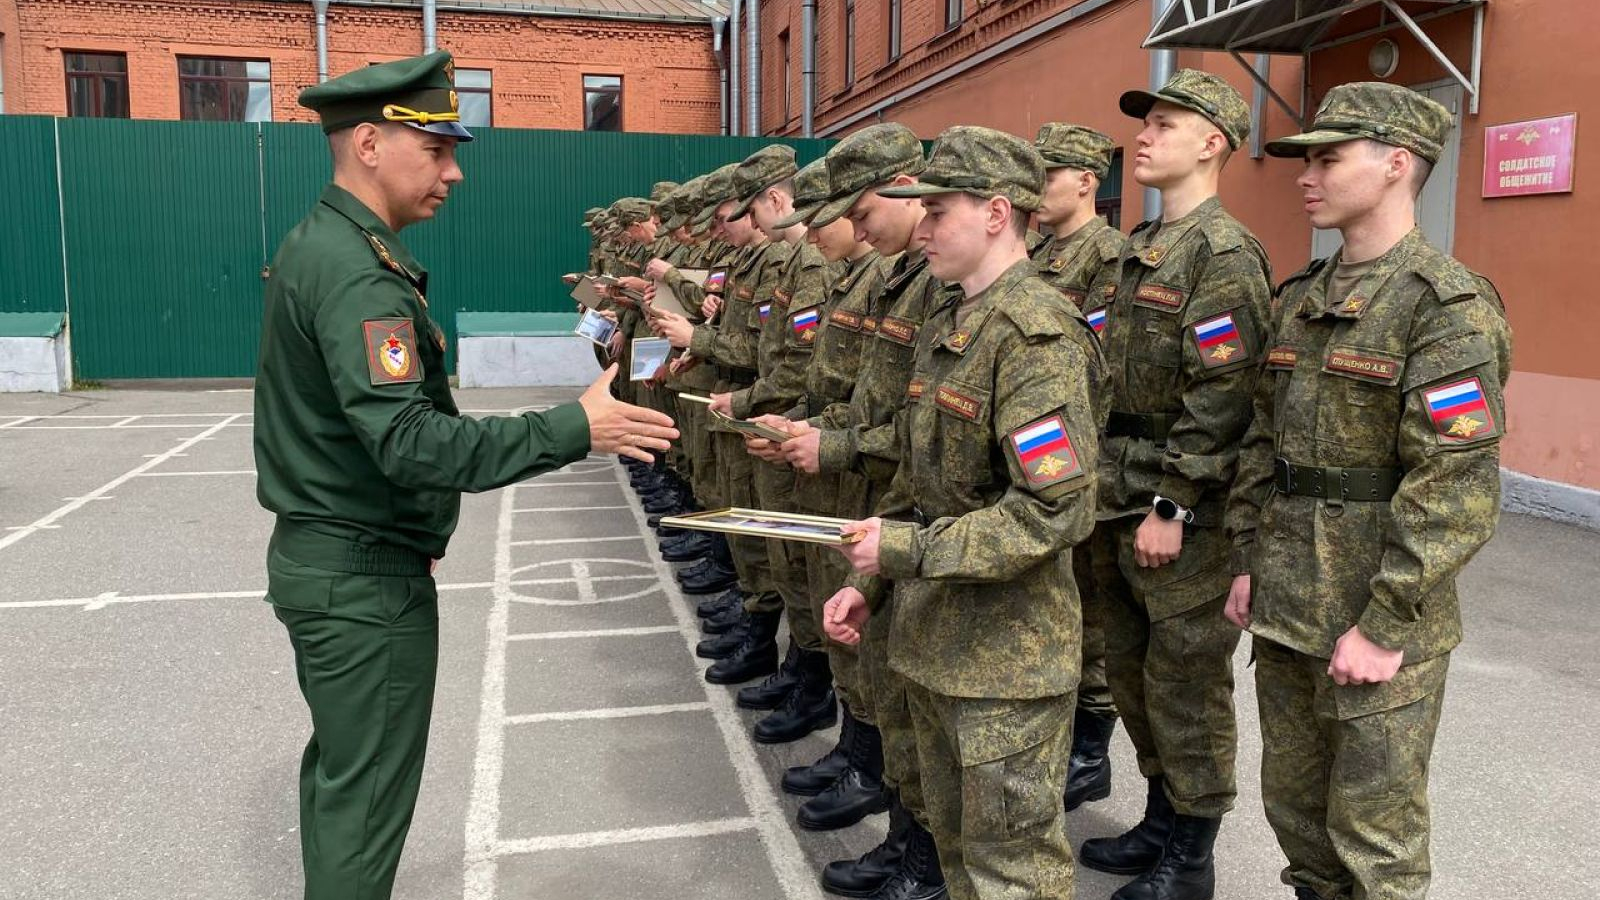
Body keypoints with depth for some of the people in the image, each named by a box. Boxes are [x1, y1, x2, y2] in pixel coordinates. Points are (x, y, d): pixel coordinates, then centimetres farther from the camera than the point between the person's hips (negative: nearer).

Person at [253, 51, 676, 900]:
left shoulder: (314, 244, 9)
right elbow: (411, 444, -31)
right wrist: (574, 429, -31)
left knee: (340, 764, 22)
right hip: (367, 575, -10)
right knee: (366, 797, 2)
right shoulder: (359, 272, -22)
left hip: (317, 554, 10)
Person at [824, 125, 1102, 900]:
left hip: (1006, 653, -9)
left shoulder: (1034, 335, -18)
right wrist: (868, 579, 9)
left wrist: (910, 550, -23)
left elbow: (1055, 510, -25)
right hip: (932, 634, 9)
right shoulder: (944, 325, 11)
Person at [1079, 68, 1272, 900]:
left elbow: (1220, 400, -21)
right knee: (1133, 673, 18)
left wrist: (1171, 505, -20)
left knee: (1187, 685, 4)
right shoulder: (1140, 248, 14)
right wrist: (1113, 491, 15)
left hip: (1186, 515, -9)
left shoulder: (1224, 253, -15)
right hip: (1125, 503, 9)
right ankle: (1160, 822, 35)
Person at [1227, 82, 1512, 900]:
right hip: (1284, 607, 7)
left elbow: (1457, 490, -19)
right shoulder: (1301, 298, 10)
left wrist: (1383, 626, -19)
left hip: (1379, 618, -7)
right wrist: (1248, 562, 9)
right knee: (1292, 803, 19)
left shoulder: (1446, 304, -14)